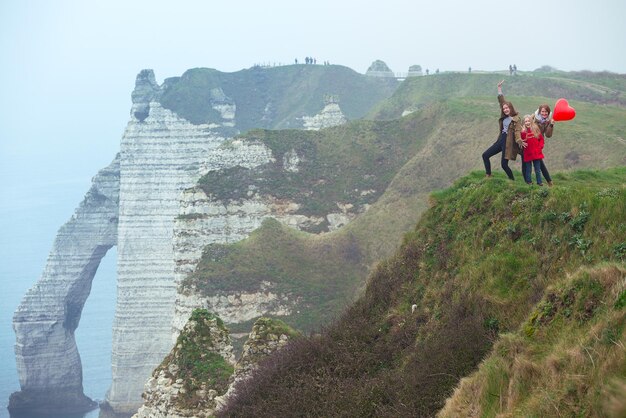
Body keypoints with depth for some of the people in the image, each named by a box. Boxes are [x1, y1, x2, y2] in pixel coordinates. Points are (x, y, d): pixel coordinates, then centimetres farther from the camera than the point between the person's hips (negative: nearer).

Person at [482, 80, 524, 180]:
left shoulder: (516, 119, -9)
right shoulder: (504, 117, 10)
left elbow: (517, 131, -21)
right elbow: (501, 101, 15)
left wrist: (519, 141, -41)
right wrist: (499, 88, 16)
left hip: (508, 142, -8)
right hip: (501, 140, 8)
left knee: (504, 164, -10)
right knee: (485, 155, 5)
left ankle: (512, 180, 8)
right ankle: (488, 175, 8)